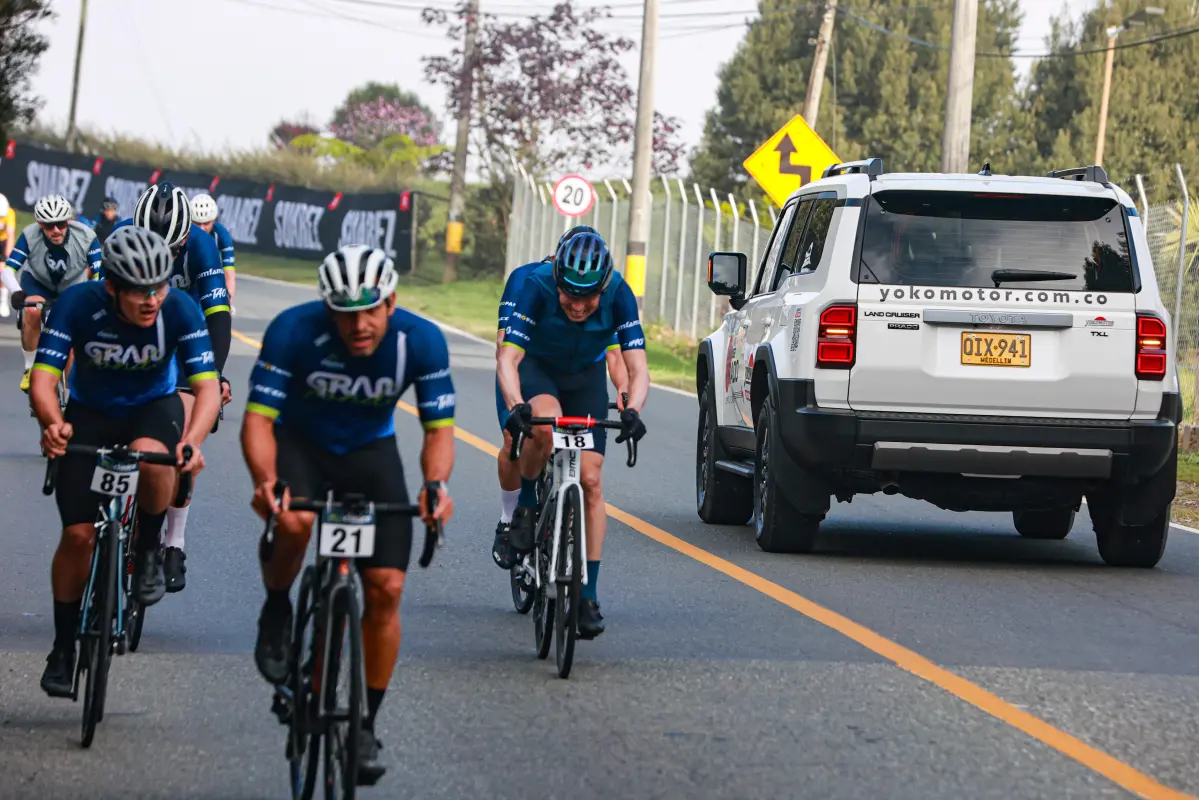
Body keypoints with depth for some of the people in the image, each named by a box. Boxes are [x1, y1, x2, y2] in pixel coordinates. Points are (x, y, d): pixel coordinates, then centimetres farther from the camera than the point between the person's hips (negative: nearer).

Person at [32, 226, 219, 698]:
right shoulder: (78, 304, -26)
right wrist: (52, 424, -51)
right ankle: (63, 649, 9)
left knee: (149, 456, -36)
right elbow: (43, 378, -29)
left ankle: (148, 551, -8)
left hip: (153, 406, 0)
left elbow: (207, 386, -30)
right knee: (78, 533, -7)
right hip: (89, 412, 1)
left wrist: (193, 439, -49)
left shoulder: (180, 309, -26)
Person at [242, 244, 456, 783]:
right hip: (299, 442, -2)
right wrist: (265, 479, -46)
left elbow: (439, 429, -16)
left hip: (370, 450, 2)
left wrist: (436, 484, -37)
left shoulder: (421, 341, -23)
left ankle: (365, 725, 7)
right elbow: (259, 417, -26)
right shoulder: (294, 330, -28)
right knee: (292, 520, -37)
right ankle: (277, 611, -5)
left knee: (386, 588, -9)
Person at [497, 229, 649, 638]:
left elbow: (638, 368, -30)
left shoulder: (618, 294, -28)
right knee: (544, 425, -36)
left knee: (590, 482, -8)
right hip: (537, 368, -2)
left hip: (586, 377, 2)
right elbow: (507, 358, -35)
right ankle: (526, 506, -8)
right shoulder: (538, 285, -32)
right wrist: (516, 406, -53)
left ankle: (588, 596, -4)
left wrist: (632, 410, -50)